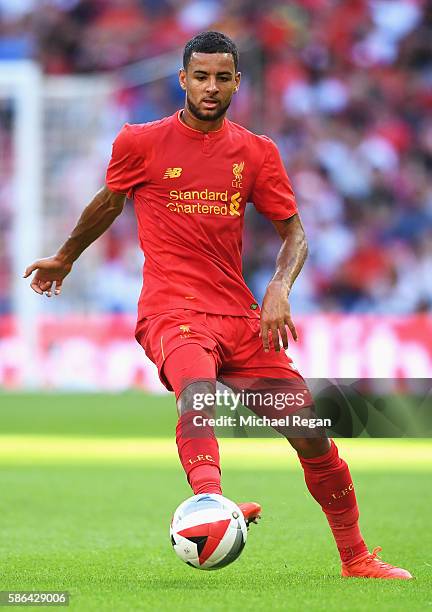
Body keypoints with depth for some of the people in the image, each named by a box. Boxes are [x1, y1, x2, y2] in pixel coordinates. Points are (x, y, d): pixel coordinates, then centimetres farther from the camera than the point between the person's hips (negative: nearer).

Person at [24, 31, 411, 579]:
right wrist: (64, 259, 35)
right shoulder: (140, 143, 3)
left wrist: (279, 289, -6)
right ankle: (211, 504, -64)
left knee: (312, 436, 0)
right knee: (198, 387, -38)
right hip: (170, 310, -4)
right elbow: (108, 204, 21)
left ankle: (356, 560, 18)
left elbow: (293, 232, 14)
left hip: (240, 316, 4)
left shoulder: (256, 152, 10)